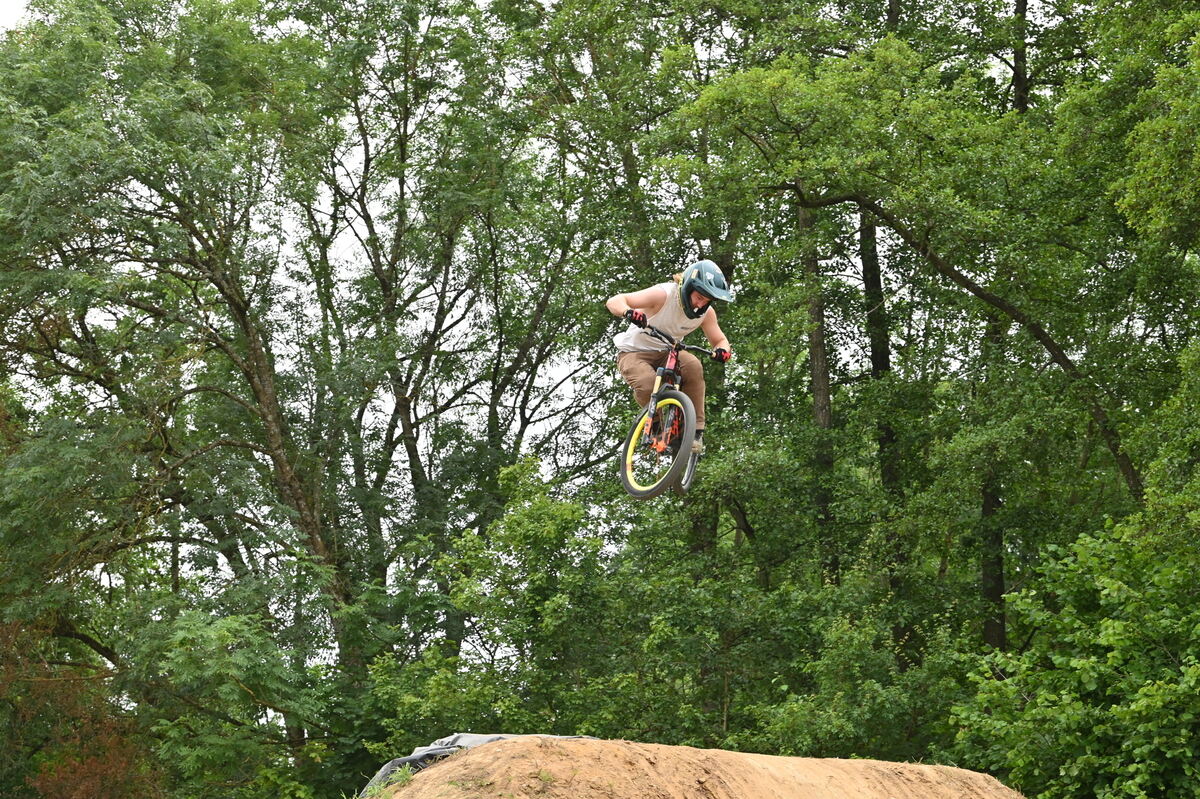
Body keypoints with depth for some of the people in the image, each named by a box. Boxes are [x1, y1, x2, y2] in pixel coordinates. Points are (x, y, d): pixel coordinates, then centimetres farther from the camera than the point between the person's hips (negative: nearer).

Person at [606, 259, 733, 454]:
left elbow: (719, 340, 0)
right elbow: (614, 301, -32)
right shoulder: (663, 294, -26)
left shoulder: (706, 313, -11)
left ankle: (695, 430, -23)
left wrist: (722, 350, -27)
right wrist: (628, 312, -56)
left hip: (666, 353, 4)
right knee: (648, 385, -34)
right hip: (634, 353, -4)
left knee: (693, 366, -29)